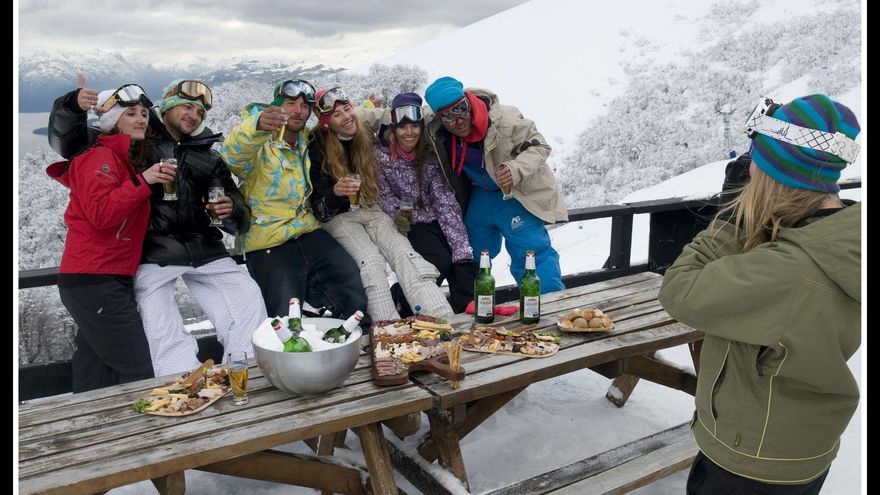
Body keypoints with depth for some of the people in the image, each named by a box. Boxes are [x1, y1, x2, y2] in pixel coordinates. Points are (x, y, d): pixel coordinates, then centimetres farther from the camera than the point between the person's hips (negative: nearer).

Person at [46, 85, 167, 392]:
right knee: (139, 373, -11)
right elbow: (101, 213, -21)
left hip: (113, 280, 10)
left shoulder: (128, 160, 21)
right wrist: (142, 181, -22)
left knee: (94, 383, 13)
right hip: (95, 282, -10)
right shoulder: (100, 157, -8)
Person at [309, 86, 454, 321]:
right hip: (339, 218, -2)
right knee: (370, 259, -32)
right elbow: (320, 211, -7)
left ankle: (444, 320, -41)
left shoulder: (369, 138, 6)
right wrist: (335, 192, -28)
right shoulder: (317, 150, -4)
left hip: (373, 211, 2)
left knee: (404, 253, -26)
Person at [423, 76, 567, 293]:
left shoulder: (503, 119, -31)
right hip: (479, 195, 5)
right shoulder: (435, 132, -16)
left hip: (517, 192, -5)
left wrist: (517, 169, -38)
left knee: (530, 250, -14)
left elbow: (538, 145, -23)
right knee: (472, 251, 17)